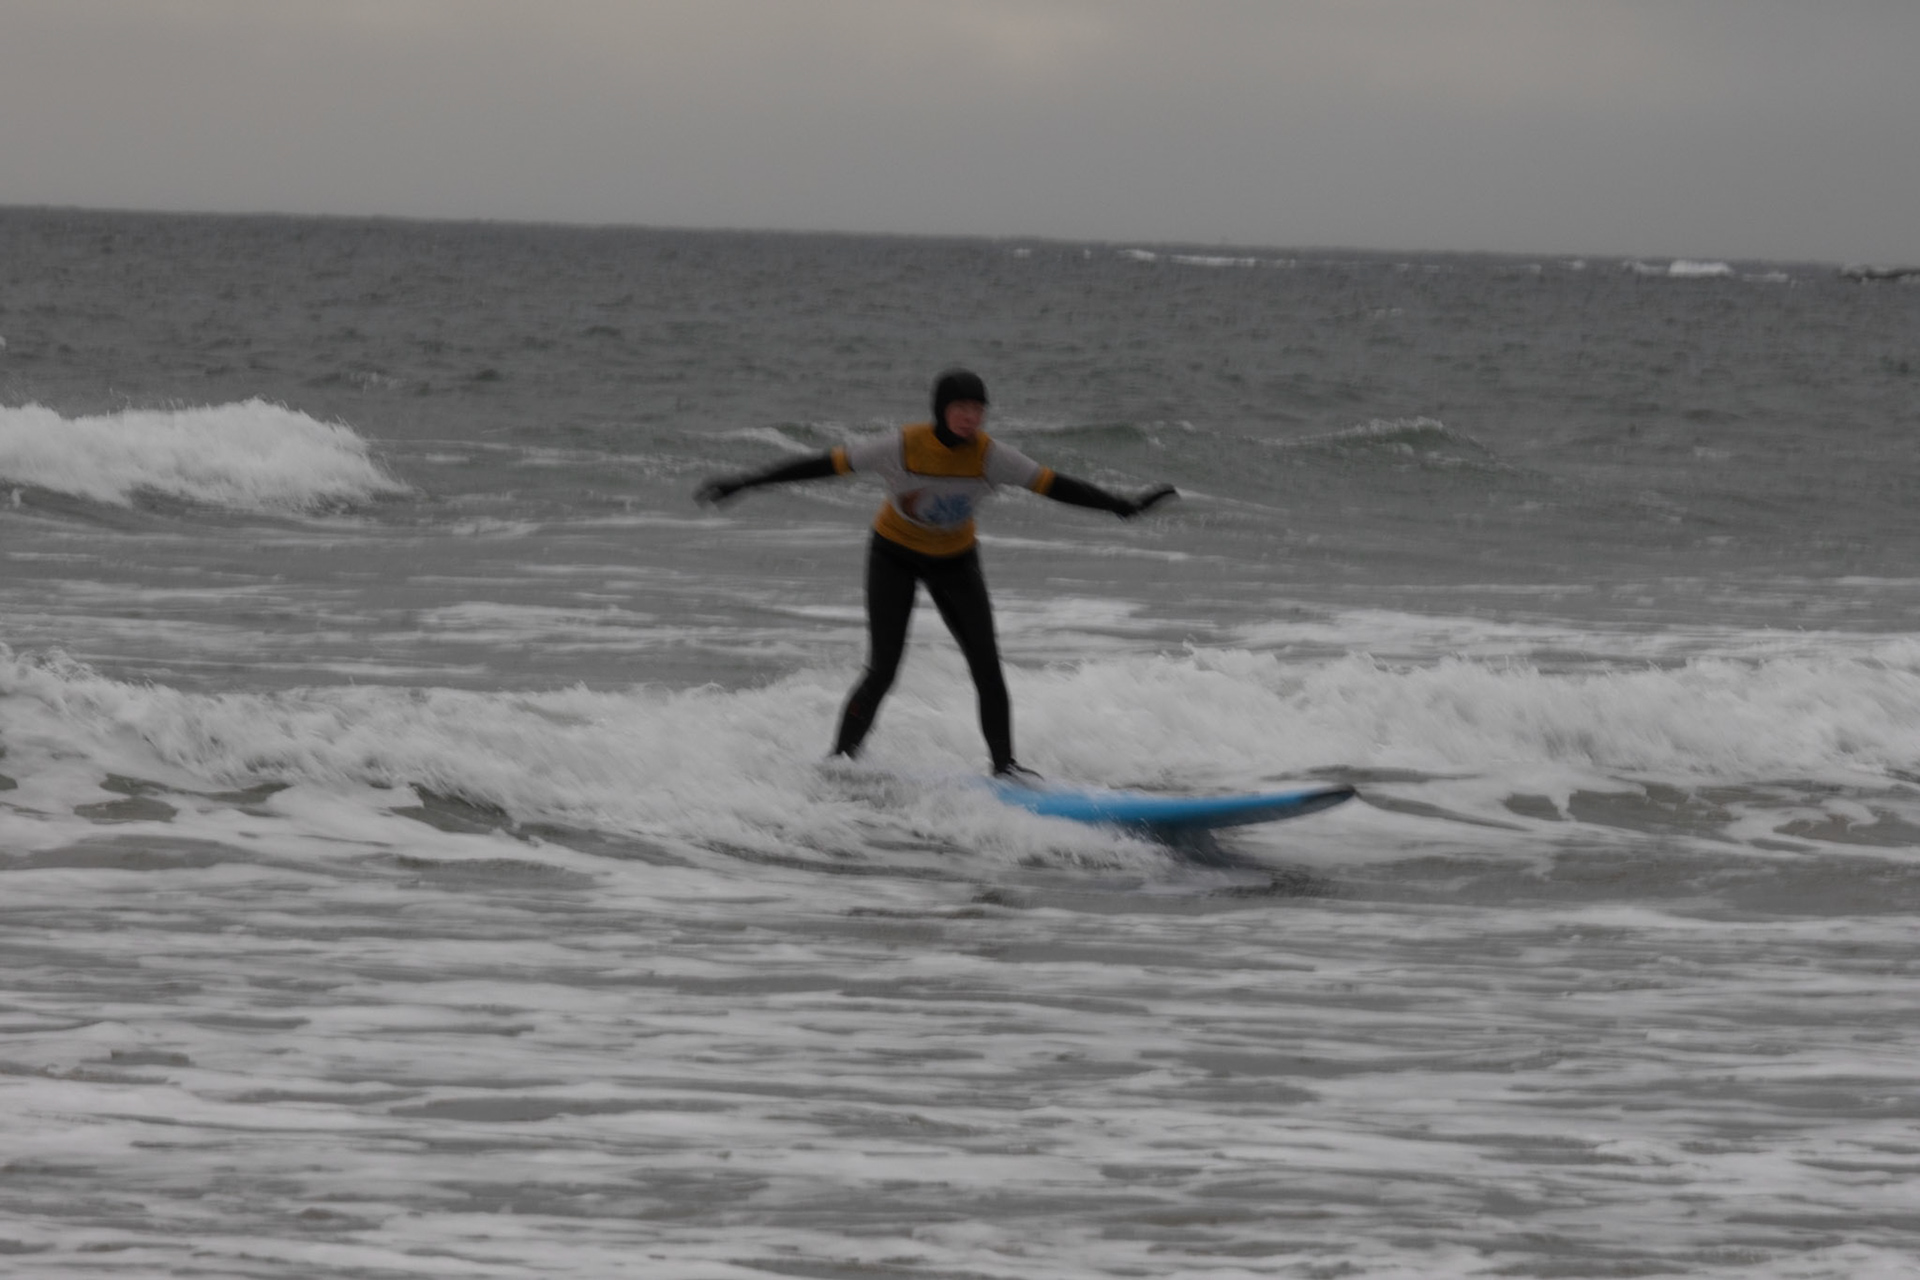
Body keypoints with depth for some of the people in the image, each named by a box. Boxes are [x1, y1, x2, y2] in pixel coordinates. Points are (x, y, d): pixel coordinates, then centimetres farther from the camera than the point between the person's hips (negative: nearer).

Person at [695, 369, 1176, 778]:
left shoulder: (990, 456, -21)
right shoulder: (903, 447, -28)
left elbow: (1053, 484, -15)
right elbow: (826, 464, -24)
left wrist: (1122, 505, -19)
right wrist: (744, 483, -24)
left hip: (955, 560, 3)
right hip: (894, 555, -3)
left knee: (987, 666, -7)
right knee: (883, 670, -12)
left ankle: (1005, 764, 5)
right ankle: (840, 761, 2)